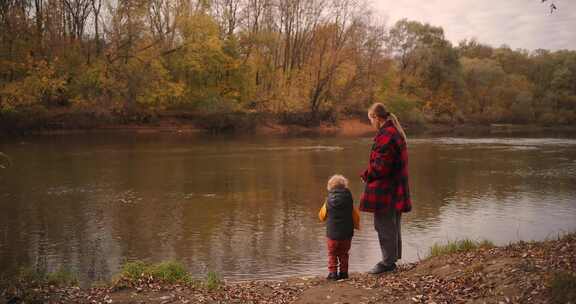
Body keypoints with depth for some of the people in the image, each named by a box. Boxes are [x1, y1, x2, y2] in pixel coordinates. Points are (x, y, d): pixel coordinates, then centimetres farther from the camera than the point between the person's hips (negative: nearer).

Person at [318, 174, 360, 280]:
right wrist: (356, 225, 21)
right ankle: (343, 272, 17)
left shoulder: (328, 201, -7)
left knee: (332, 254, 12)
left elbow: (322, 216, 5)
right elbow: (356, 216, 2)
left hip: (332, 233, -1)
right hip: (347, 233, 1)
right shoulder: (349, 200, -7)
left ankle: (332, 272, 4)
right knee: (344, 254, 17)